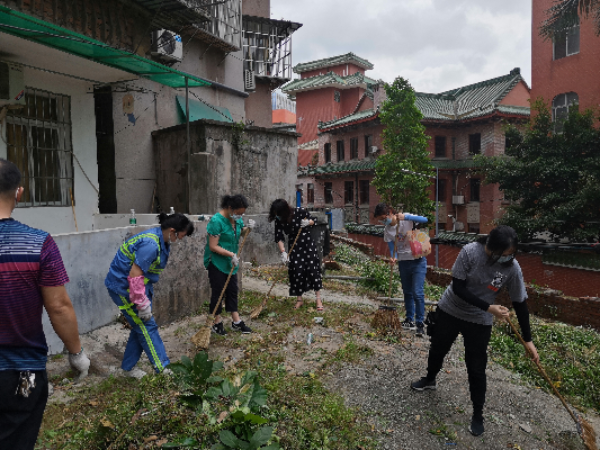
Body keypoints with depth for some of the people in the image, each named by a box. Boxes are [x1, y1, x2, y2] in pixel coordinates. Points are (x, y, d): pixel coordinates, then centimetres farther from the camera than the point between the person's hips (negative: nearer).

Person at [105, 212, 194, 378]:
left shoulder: (162, 241, 4)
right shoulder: (150, 244, -28)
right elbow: (134, 276, -29)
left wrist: (147, 297, 24)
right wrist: (143, 305, -22)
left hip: (139, 284, 10)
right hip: (123, 286, -10)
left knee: (141, 326, 14)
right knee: (147, 326, -6)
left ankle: (129, 367, 28)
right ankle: (162, 369, 2)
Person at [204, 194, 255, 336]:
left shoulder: (237, 218, -1)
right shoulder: (217, 221, -23)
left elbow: (240, 235, 15)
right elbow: (213, 246, -24)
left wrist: (248, 229, -6)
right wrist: (230, 254, -31)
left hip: (231, 262, 7)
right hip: (216, 262, -7)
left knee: (232, 291, 12)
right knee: (218, 292, 3)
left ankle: (236, 322, 21)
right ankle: (217, 323, 18)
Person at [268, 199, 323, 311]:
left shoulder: (300, 212, -17)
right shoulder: (279, 221, -11)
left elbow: (314, 220, -3)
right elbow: (279, 238, -14)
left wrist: (308, 222, -25)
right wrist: (283, 252, -26)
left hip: (307, 243, -2)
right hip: (294, 246, 2)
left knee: (313, 269, -6)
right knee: (296, 271, -1)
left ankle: (318, 299, 3)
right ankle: (299, 299, 15)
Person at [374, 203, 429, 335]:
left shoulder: (407, 219, -10)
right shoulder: (387, 230, 0)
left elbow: (424, 220, -23)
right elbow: (392, 247, -3)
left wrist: (406, 216, -34)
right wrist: (393, 257, -25)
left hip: (418, 261, -5)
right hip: (403, 262, 5)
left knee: (417, 292, -10)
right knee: (407, 292, 15)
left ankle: (420, 323, 0)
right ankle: (410, 320, 29)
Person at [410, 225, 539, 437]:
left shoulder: (512, 268, -19)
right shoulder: (470, 252, -27)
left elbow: (520, 303, -8)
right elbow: (458, 288, -23)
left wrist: (528, 339, -5)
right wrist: (489, 308, -30)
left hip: (479, 322, 0)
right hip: (450, 311, 0)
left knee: (476, 369, 4)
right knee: (437, 350, 21)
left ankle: (478, 414, 27)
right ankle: (430, 379, 51)